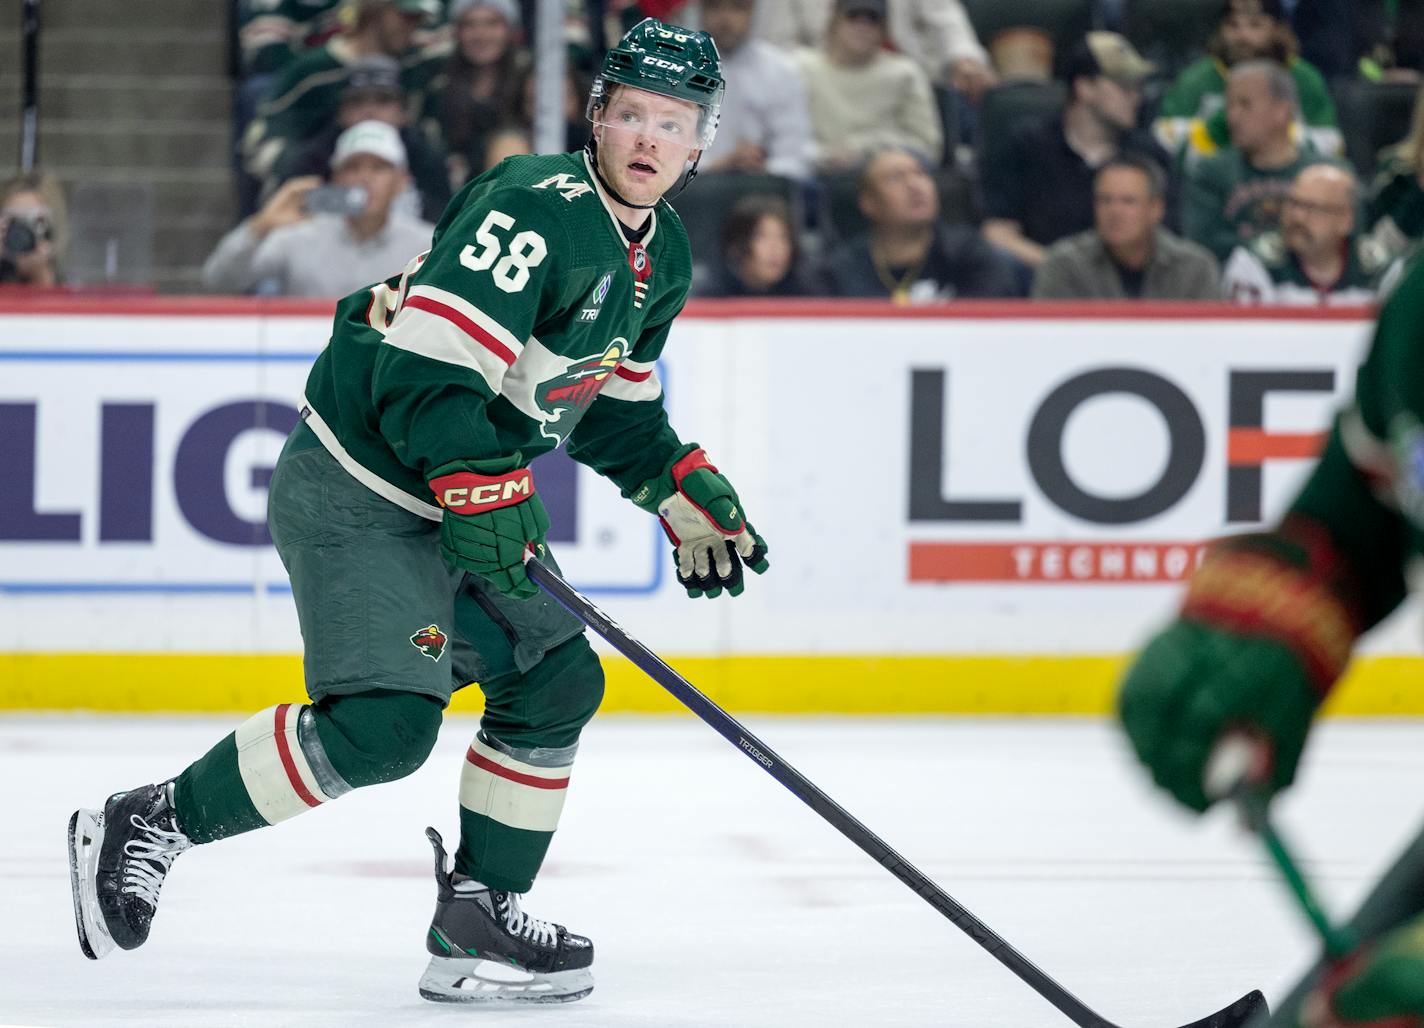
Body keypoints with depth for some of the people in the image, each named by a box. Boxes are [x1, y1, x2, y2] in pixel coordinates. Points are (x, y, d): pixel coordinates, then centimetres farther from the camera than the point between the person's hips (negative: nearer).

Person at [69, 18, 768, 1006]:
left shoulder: (663, 259, 9)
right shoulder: (533, 210, -22)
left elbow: (618, 406, 24)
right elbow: (421, 370, -28)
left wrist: (690, 496, 14)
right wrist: (484, 493, -28)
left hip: (467, 505, 10)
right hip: (355, 494, -10)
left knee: (557, 682, 8)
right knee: (384, 722, -21)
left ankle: (476, 921, 17)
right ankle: (153, 823, -7)